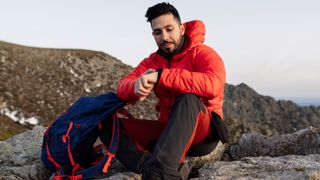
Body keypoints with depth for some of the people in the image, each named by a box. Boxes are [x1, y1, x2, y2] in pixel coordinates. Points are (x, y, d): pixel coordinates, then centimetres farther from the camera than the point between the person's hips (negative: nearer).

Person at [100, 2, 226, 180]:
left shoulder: (203, 54, -8)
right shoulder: (152, 61, 10)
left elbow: (212, 85, -30)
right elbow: (122, 86, -3)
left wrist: (161, 76, -33)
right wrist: (136, 87, -28)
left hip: (203, 132, -5)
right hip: (168, 130, 6)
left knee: (188, 99, -35)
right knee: (109, 124, -9)